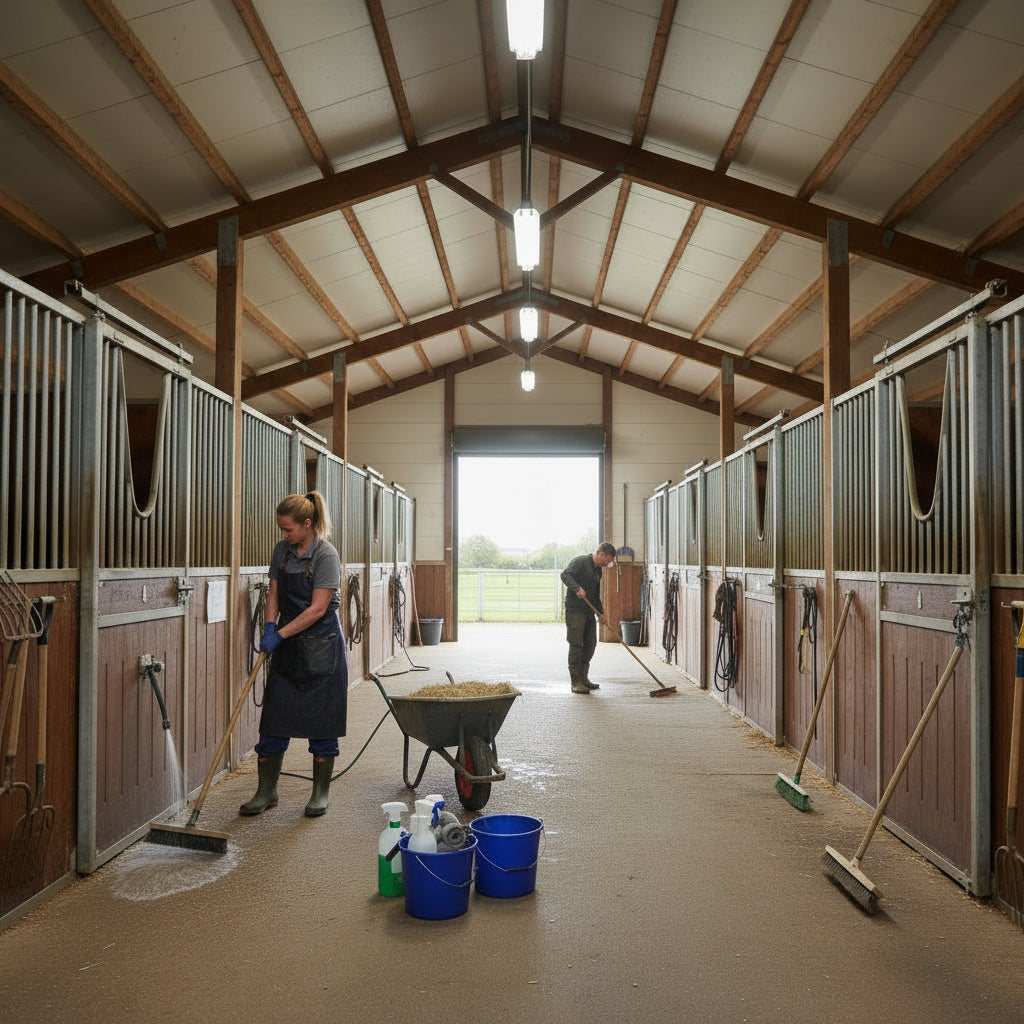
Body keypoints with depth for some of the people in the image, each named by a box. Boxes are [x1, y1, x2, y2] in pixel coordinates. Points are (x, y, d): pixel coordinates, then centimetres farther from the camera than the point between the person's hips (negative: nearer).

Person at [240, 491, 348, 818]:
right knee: (273, 719, 6)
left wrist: (280, 634, -19)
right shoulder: (281, 550, 6)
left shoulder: (326, 555, -15)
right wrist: (269, 626, -5)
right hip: (288, 645, 6)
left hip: (321, 646, -6)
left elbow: (318, 609, -18)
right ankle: (267, 791, 18)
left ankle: (320, 793, 17)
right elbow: (274, 592, 12)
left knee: (321, 722, 3)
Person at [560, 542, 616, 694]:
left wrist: (600, 612, 14)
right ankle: (576, 682, -5)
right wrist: (577, 588, -32)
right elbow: (565, 574, -20)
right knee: (576, 644, -8)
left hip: (589, 613, 8)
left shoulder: (598, 571, 19)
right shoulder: (581, 561, -6)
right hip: (574, 611, -8)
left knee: (590, 644, 9)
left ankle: (583, 679, 20)